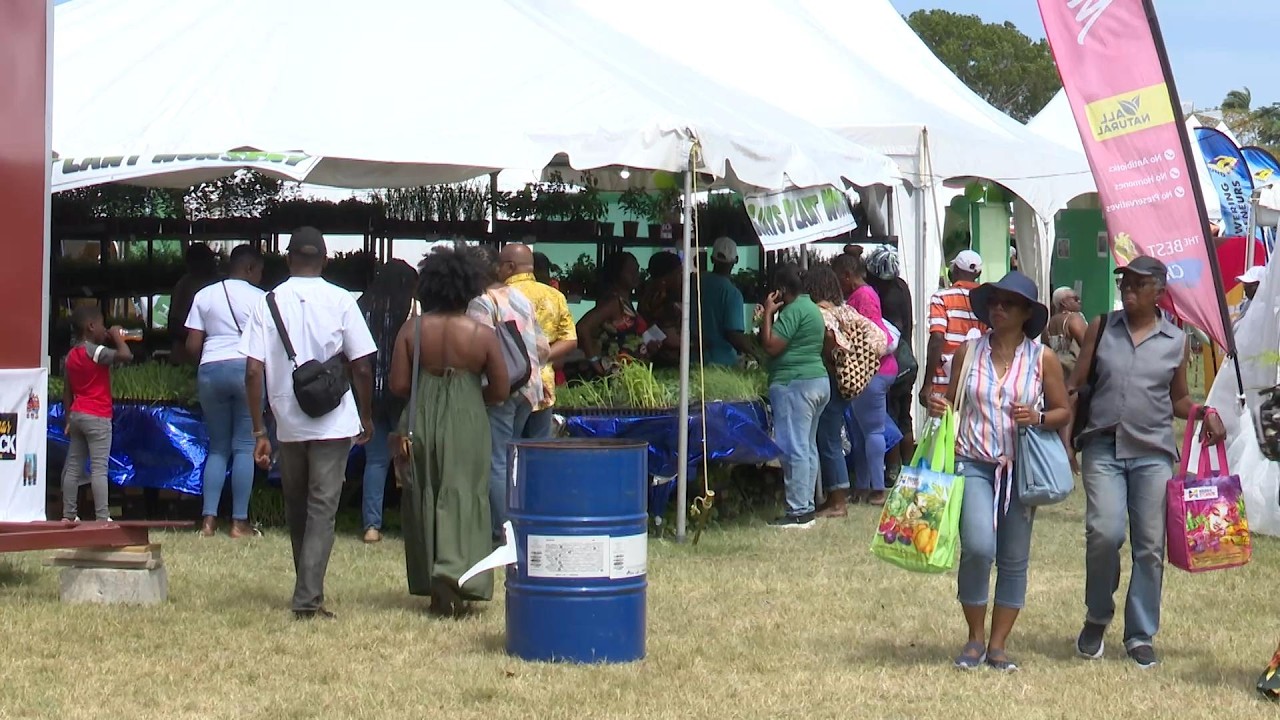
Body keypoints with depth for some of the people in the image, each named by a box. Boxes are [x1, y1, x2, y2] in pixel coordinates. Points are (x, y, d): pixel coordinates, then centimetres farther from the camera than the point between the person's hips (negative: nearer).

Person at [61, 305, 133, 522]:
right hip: (97, 417, -8)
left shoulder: (72, 355, 11)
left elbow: (67, 391, 14)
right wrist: (117, 337, -9)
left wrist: (69, 419, 19)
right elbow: (125, 355, -27)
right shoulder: (96, 351, -14)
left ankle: (68, 514, 12)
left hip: (77, 415, 8)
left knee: (73, 467, 9)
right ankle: (102, 517, -13)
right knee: (99, 468, -9)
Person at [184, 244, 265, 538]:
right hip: (246, 369, -3)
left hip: (210, 371, 3)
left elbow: (192, 346, 6)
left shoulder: (204, 296, 9)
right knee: (244, 446, 1)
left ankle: (209, 519, 2)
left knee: (217, 447, 12)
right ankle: (239, 522, -2)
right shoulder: (259, 298, 0)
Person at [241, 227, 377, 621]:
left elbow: (253, 371, -5)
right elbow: (362, 367, -4)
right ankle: (308, 598, -11)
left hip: (287, 425, 2)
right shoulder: (340, 301, -4)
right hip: (333, 424, -2)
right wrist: (367, 417, 10)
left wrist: (259, 431, 0)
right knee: (322, 510, -1)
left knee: (296, 510, 17)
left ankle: (308, 590, 27)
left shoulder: (268, 303, 0)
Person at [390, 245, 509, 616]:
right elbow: (501, 391, -3)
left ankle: (432, 585, 15)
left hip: (421, 421, 2)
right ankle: (453, 570, -19)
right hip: (466, 422, -2)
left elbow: (398, 385, -3)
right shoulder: (482, 334, -7)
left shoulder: (412, 329, -3)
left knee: (424, 498, 12)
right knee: (463, 496, 1)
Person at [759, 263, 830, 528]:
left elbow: (771, 346, -17)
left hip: (794, 384, -11)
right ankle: (807, 505, 16)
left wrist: (768, 314, -7)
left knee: (794, 449, -8)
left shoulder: (794, 310, -14)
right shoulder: (811, 307, 18)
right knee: (808, 447, 13)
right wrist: (772, 315, 14)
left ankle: (798, 511, -9)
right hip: (818, 380, 11)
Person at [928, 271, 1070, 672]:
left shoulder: (1043, 359, 3)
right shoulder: (969, 352, 6)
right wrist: (938, 408, -7)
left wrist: (1037, 418, -12)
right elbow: (953, 401, 16)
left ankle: (998, 644, 16)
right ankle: (975, 637, 2)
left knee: (1014, 559, 5)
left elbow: (1064, 412, 8)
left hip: (1021, 467, 1)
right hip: (973, 463, -1)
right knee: (978, 547, -17)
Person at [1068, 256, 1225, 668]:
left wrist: (1204, 413, -4)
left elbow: (1178, 399, 16)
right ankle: (1097, 617, 8)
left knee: (1150, 546, 2)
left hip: (1153, 453, 1)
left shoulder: (1175, 341, 7)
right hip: (1103, 449, -1)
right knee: (1105, 533, -16)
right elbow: (1077, 383, 8)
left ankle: (1141, 636, 13)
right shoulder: (1101, 328, 6)